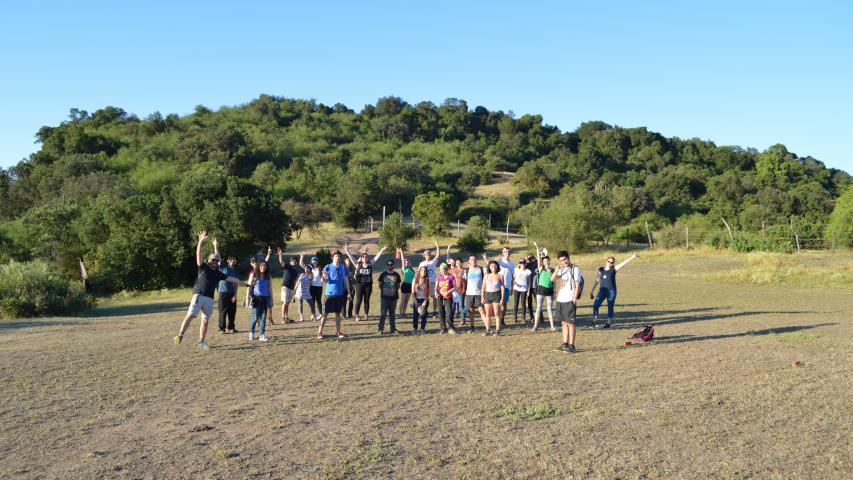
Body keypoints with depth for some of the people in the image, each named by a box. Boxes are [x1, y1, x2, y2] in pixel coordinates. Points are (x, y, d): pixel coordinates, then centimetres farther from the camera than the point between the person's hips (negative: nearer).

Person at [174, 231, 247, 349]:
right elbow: (198, 254, -5)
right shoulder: (203, 267, 7)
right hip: (199, 296, -4)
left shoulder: (218, 274, 18)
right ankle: (180, 335, -20)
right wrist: (200, 242, -17)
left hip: (210, 299, 4)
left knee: (205, 321, 6)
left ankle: (201, 342, 13)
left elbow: (232, 279, 21)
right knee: (190, 315, -16)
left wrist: (243, 283, 20)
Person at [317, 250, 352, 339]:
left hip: (340, 294, 3)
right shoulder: (328, 267, -3)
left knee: (337, 313, 10)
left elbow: (346, 280, 10)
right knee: (325, 313, -2)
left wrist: (349, 292, 8)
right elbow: (324, 281, -7)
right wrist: (324, 277, -30)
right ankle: (320, 332, 3)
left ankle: (338, 332, 17)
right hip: (329, 293, -3)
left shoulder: (343, 267, 6)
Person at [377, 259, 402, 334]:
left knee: (393, 314, 10)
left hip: (393, 297, 2)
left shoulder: (396, 275, 5)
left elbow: (398, 286, 11)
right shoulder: (383, 274, 1)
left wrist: (394, 290, -2)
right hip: (384, 297, -2)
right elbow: (380, 285, 6)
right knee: (383, 314, -1)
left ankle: (393, 329, 18)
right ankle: (381, 329, 5)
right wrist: (384, 289, -4)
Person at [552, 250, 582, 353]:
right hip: (560, 299, 7)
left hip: (569, 300, -7)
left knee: (570, 323, -5)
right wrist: (558, 268, -6)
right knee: (564, 323, 11)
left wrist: (574, 299, -15)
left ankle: (571, 346, -3)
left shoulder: (575, 269, -5)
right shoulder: (562, 270, 15)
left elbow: (577, 286, -9)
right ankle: (565, 344, 18)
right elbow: (552, 279, 3)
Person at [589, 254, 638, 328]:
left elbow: (623, 263, -5)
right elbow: (597, 280, 14)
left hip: (611, 291, -2)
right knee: (595, 305, -8)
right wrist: (592, 291, 14)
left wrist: (632, 257, -12)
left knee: (610, 307, 3)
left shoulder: (614, 269, 1)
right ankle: (594, 321, 0)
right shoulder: (600, 269, 9)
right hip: (602, 290, 2)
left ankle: (608, 323, 13)